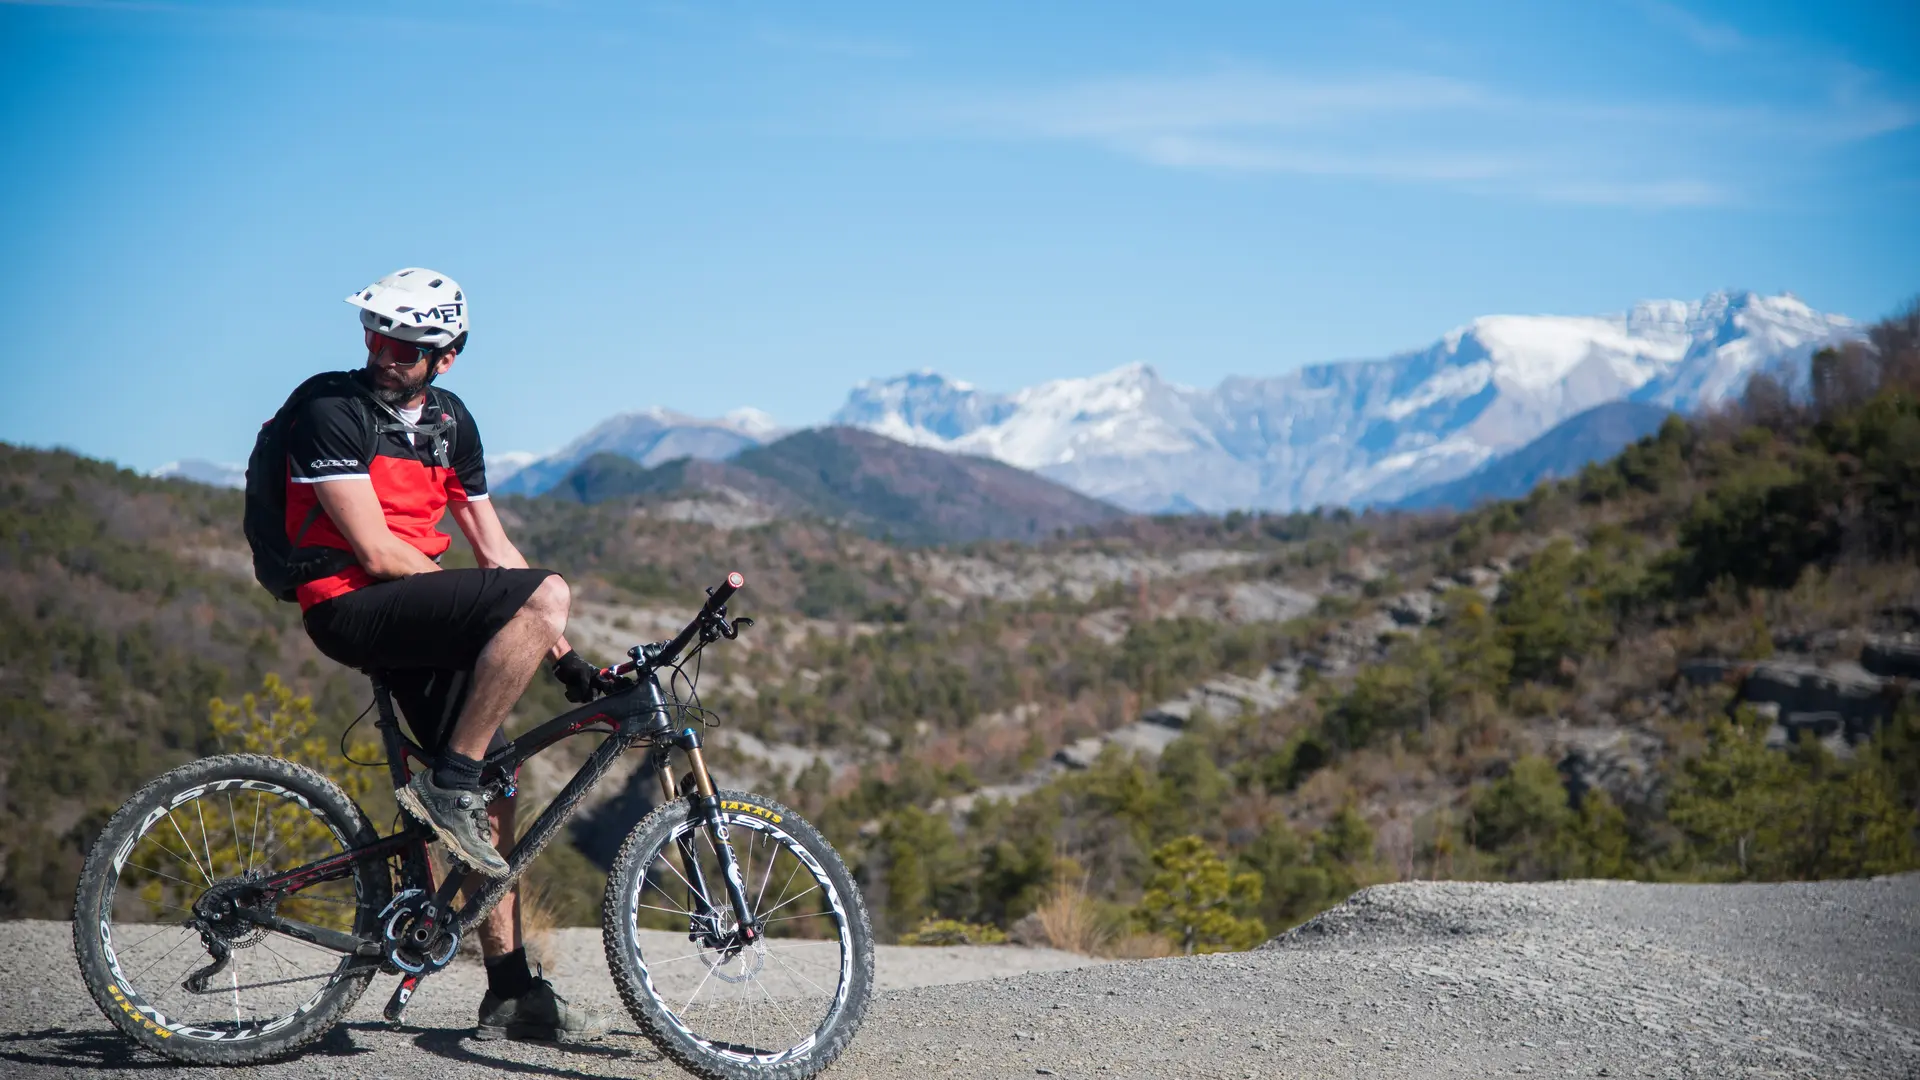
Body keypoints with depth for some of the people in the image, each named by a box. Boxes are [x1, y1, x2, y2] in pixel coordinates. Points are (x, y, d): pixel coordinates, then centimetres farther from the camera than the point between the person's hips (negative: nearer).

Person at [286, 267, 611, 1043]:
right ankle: (447, 786, -23)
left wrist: (561, 654, 9)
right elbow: (377, 552, -15)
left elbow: (494, 548, 15)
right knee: (546, 594, -26)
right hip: (352, 609, -8)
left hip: (421, 619, 8)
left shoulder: (451, 422, 14)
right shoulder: (332, 415, -10)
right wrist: (490, 606, -10)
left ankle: (512, 994, 10)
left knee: (493, 795, 4)